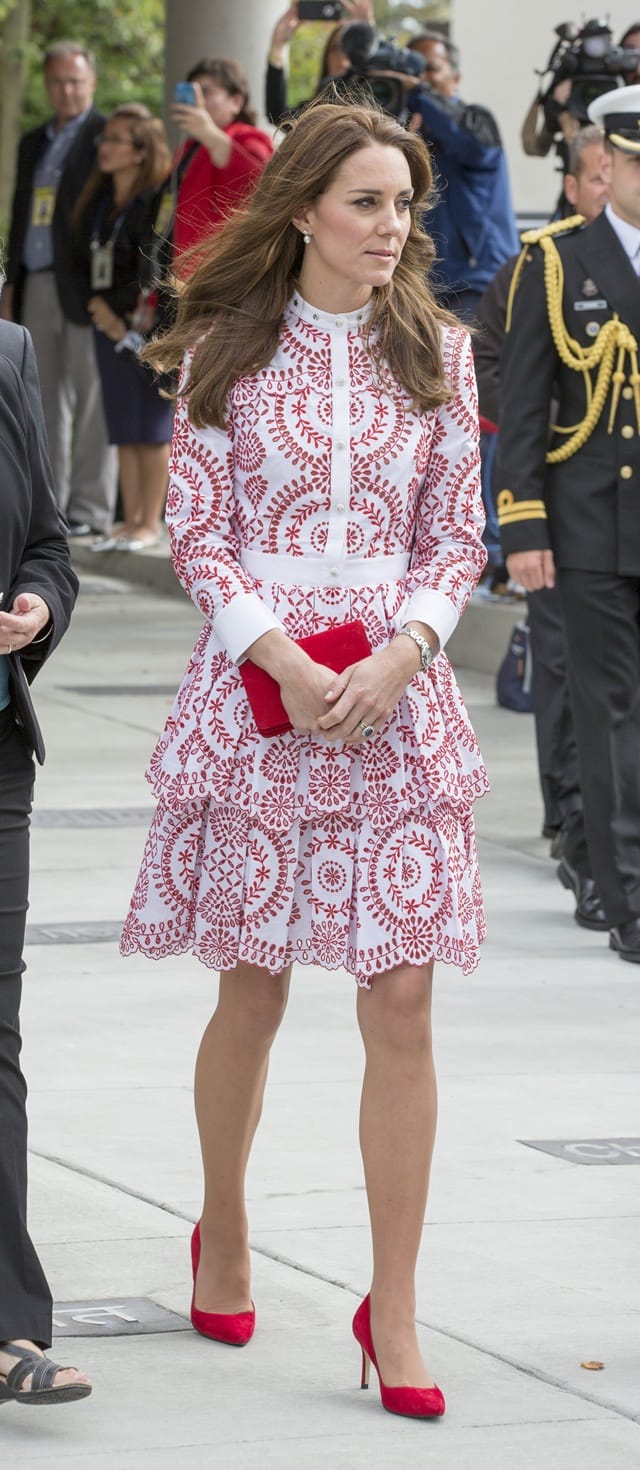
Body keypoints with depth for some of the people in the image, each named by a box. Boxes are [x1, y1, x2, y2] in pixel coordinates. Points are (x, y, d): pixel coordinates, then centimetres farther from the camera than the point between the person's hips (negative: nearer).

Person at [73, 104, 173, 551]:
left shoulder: (158, 199, -10)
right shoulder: (97, 200, 12)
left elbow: (153, 271, -14)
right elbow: (87, 262, 14)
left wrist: (127, 317, -10)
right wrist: (99, 306, -1)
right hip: (109, 324, 7)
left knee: (151, 427, -3)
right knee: (123, 428, 8)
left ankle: (151, 524, 0)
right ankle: (131, 520, 11)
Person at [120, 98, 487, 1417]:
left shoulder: (436, 351, 7)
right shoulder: (227, 348, 2)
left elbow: (457, 537, 7)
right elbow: (197, 530, 0)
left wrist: (397, 658, -9)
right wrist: (287, 663, -12)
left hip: (398, 692, 1)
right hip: (257, 682, -1)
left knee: (402, 1005, -4)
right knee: (255, 989, 6)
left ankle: (394, 1305, 1)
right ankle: (223, 1234, 30)